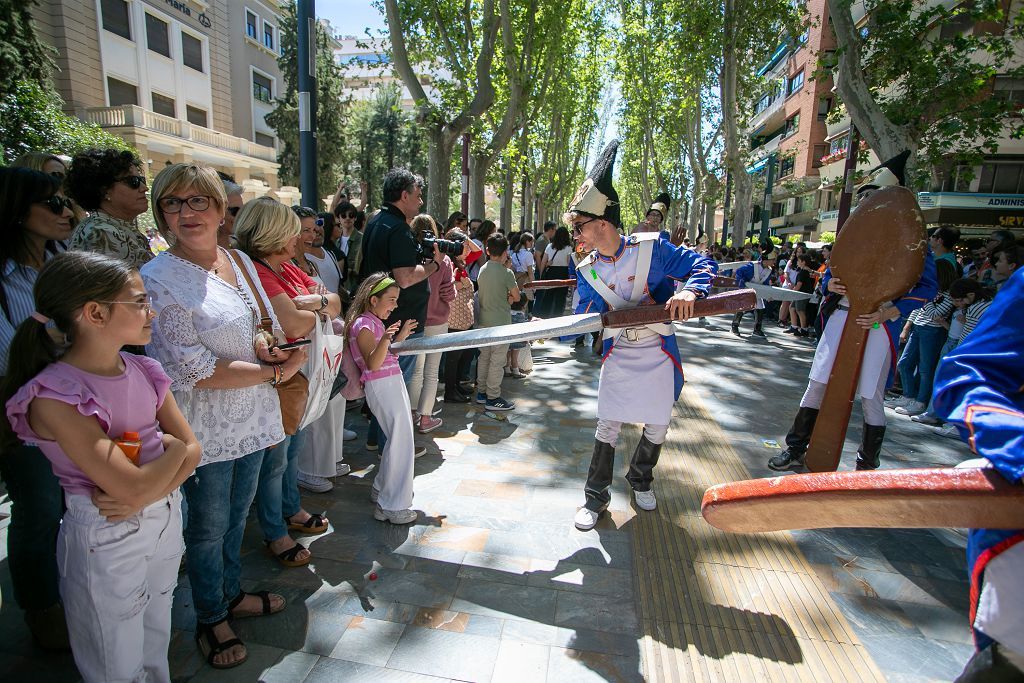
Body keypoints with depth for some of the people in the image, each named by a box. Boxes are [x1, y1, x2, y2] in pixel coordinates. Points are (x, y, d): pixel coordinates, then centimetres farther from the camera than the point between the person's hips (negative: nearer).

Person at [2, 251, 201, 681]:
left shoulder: (144, 370, -3)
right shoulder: (54, 398, -23)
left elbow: (191, 450, -3)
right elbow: (133, 486, -27)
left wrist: (143, 498, -17)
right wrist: (172, 448, -9)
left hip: (166, 520, 6)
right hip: (106, 542, -5)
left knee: (157, 647, 25)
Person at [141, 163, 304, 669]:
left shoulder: (240, 260, 4)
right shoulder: (159, 279, -16)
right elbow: (195, 371, -21)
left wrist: (264, 345, -9)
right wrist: (275, 372, -17)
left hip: (250, 416, 6)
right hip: (205, 427, -6)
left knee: (237, 514, 22)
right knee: (209, 526, 13)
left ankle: (230, 593, 46)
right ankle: (209, 619, 37)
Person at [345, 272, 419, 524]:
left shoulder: (375, 322, 18)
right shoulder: (363, 324, -12)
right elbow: (373, 363, -23)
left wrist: (400, 337, 19)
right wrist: (385, 340, -38)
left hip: (393, 382, 10)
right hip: (382, 385, -10)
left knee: (398, 439, 15)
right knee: (401, 442, -9)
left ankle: (382, 488, 30)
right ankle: (391, 506, -1)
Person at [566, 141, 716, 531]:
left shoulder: (651, 248, -12)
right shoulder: (587, 270, -3)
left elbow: (702, 265, -10)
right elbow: (584, 319, -3)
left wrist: (690, 291, -31)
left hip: (658, 353, -1)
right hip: (618, 356, 1)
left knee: (657, 428, 12)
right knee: (607, 427, 0)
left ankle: (640, 480, 38)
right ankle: (596, 496, 16)